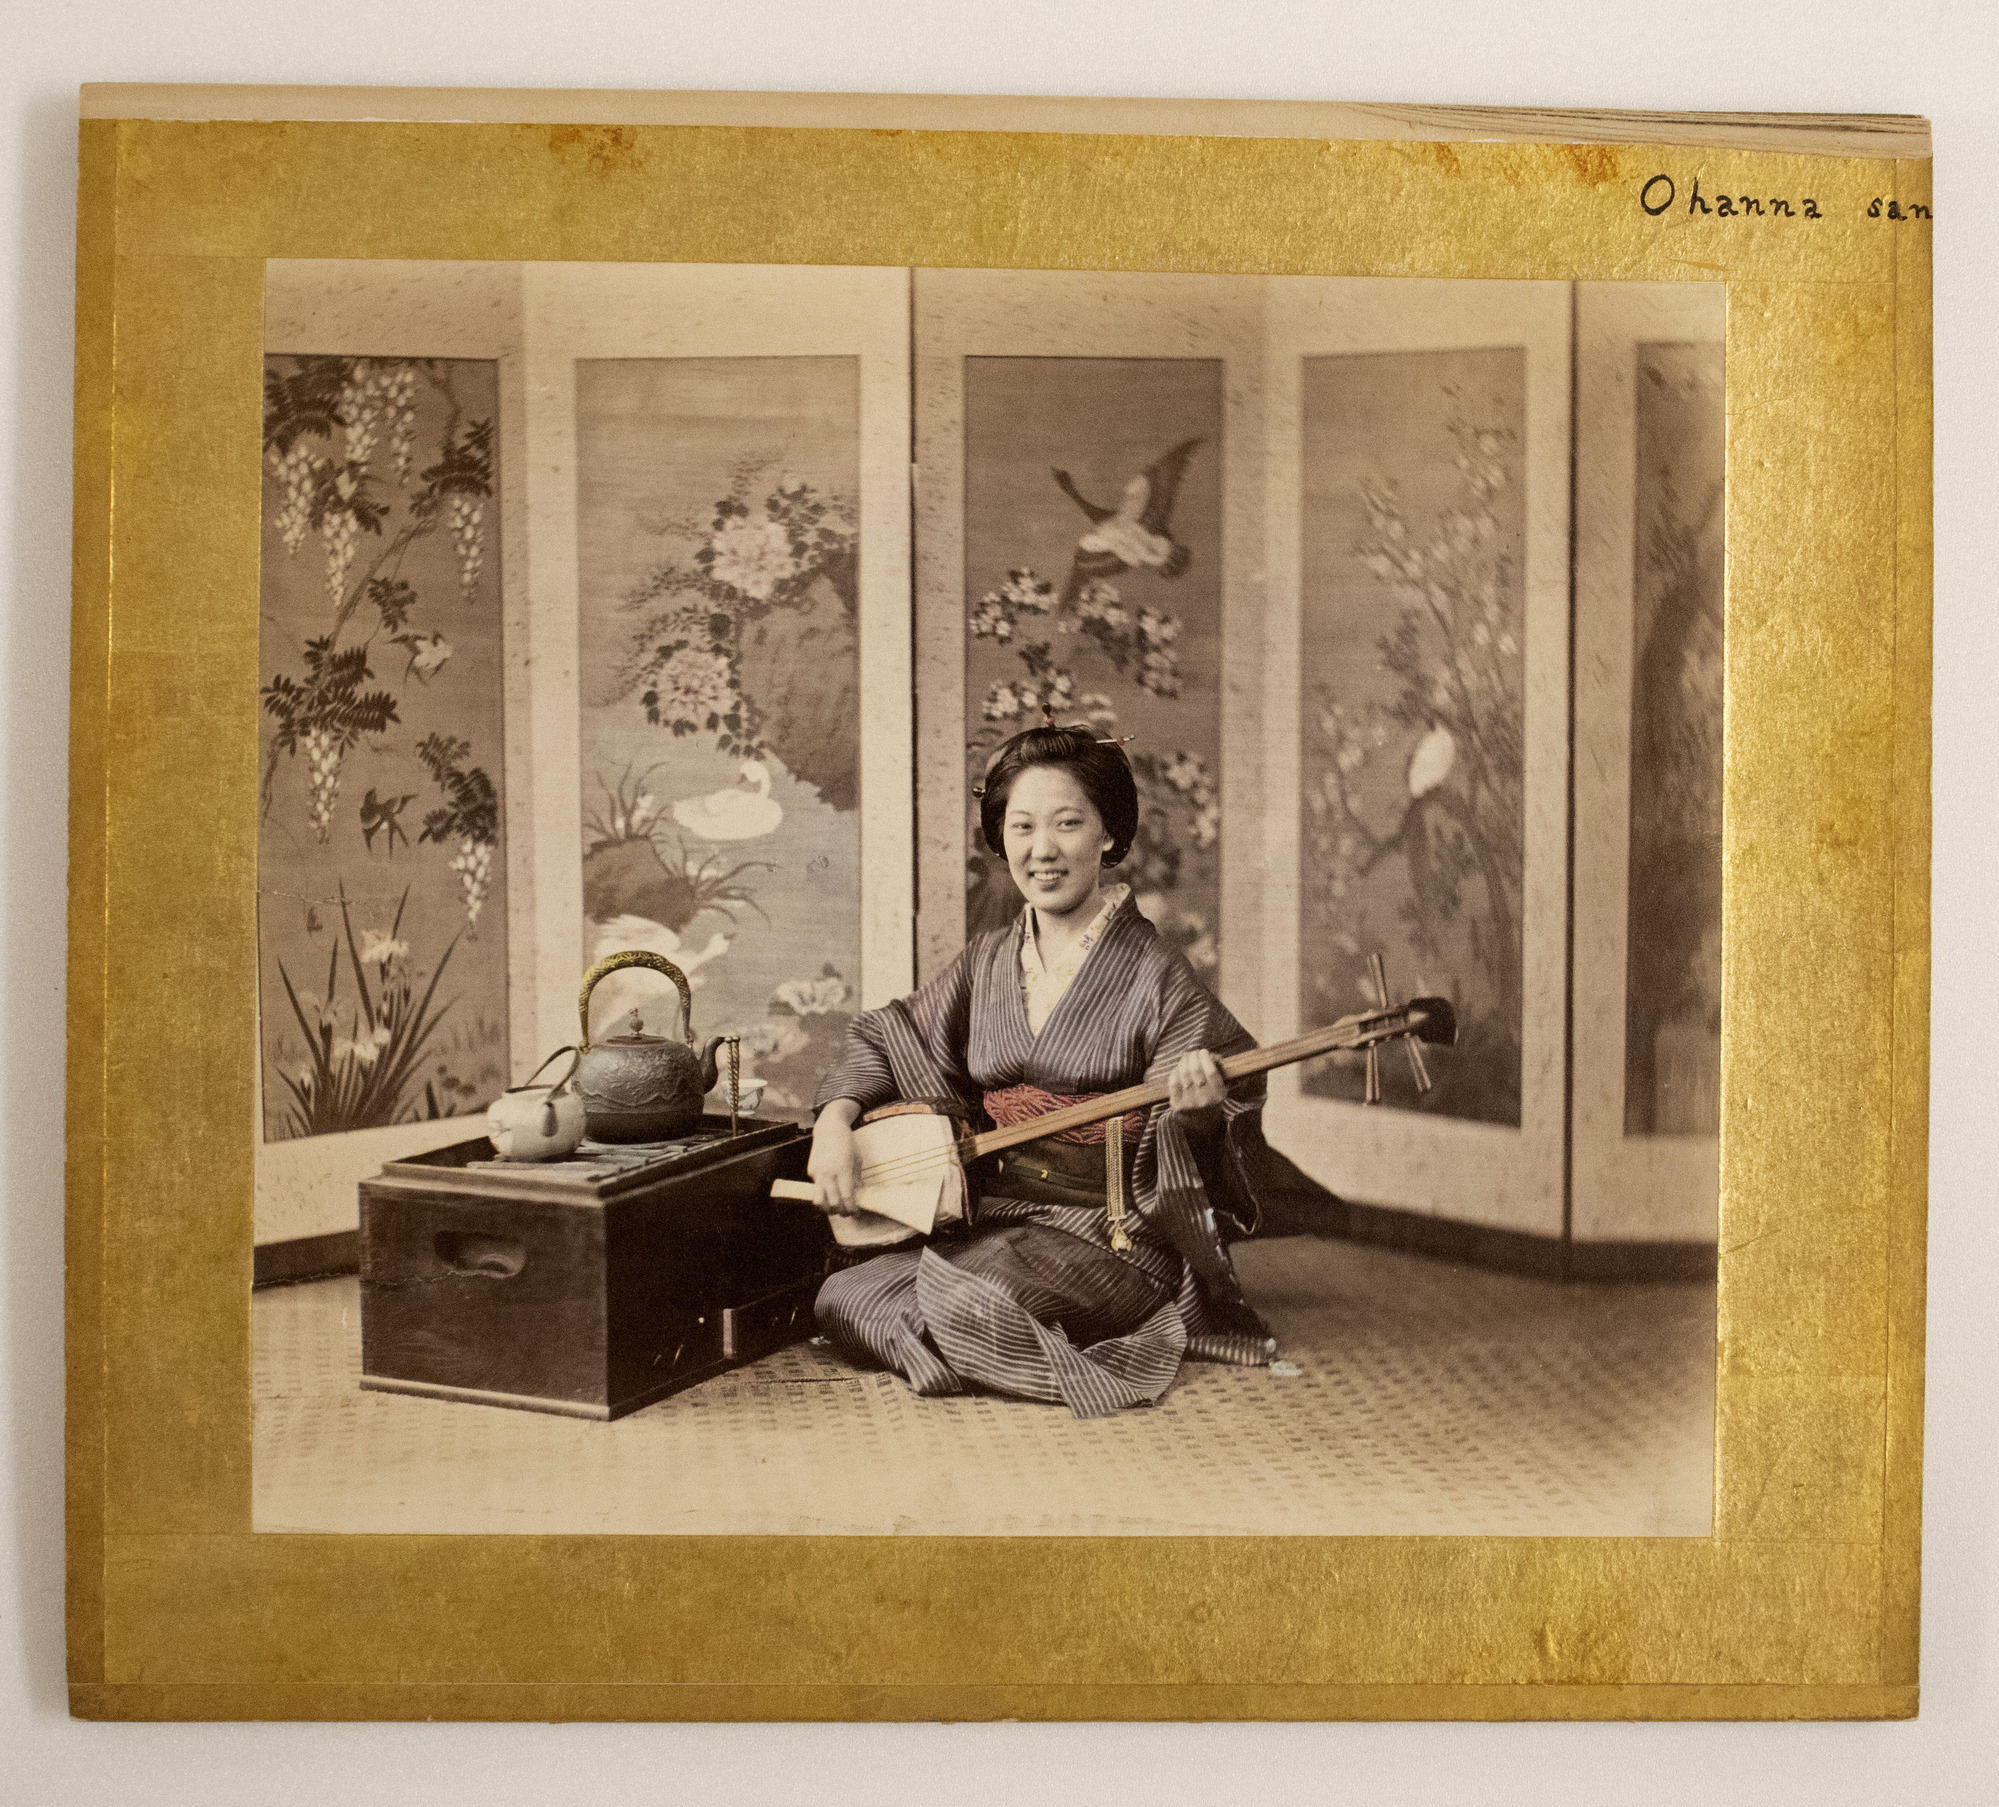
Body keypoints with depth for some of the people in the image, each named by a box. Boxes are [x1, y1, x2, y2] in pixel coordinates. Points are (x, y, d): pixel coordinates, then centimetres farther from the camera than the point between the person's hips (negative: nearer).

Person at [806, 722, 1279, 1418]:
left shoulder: (1152, 973, -8)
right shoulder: (989, 961, 8)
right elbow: (885, 1040, 17)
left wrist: (1197, 1111, -34)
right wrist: (836, 1120, -1)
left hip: (1114, 1236, -5)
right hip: (990, 1222, 6)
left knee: (970, 1302, -32)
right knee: (843, 1299, -13)